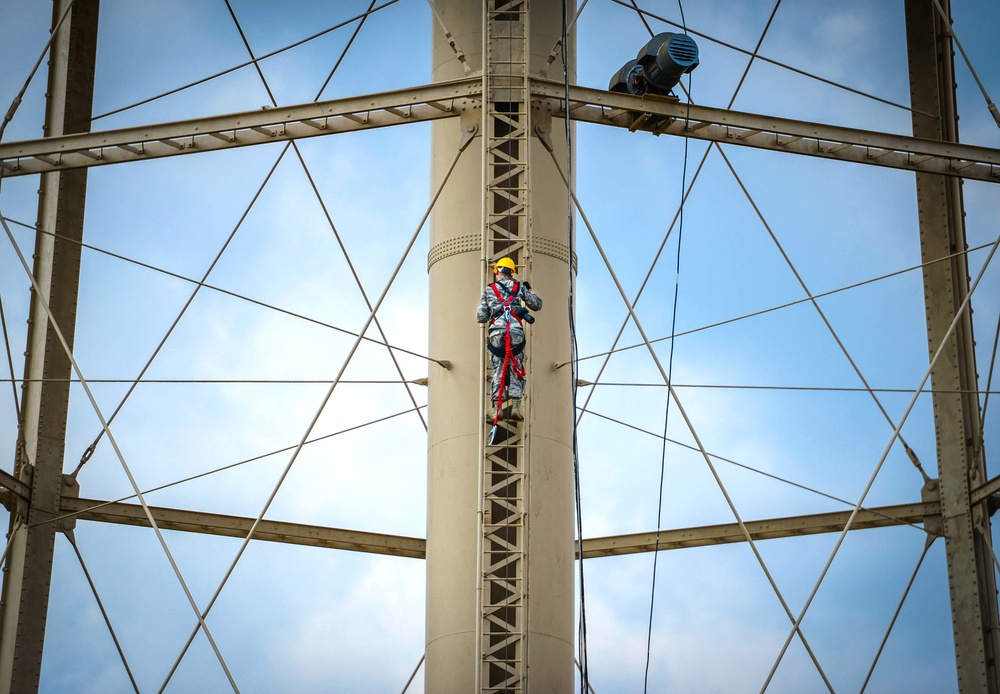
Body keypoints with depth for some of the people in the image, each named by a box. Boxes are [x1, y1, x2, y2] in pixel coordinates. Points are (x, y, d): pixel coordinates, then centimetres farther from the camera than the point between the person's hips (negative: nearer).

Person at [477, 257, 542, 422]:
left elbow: (481, 318, 10)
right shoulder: (519, 287, 13)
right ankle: (516, 406, -6)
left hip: (497, 332, 0)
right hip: (516, 331, 0)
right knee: (516, 370, 6)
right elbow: (537, 304, 22)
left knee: (498, 371, 5)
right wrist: (529, 290, 38)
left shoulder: (488, 290, 12)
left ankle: (497, 408, -4)